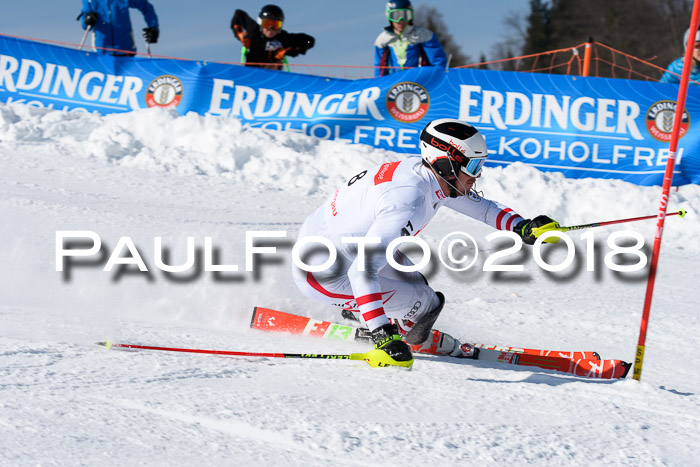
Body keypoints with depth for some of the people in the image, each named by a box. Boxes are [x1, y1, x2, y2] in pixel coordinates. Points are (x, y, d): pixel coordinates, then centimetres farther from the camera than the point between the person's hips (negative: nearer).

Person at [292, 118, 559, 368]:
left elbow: (481, 207, 12)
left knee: (413, 284, 22)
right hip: (322, 275, -9)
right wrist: (382, 334, -41)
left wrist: (523, 227, -4)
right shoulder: (408, 202, -32)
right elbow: (363, 272, -38)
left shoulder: (427, 173, -5)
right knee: (426, 304, -7)